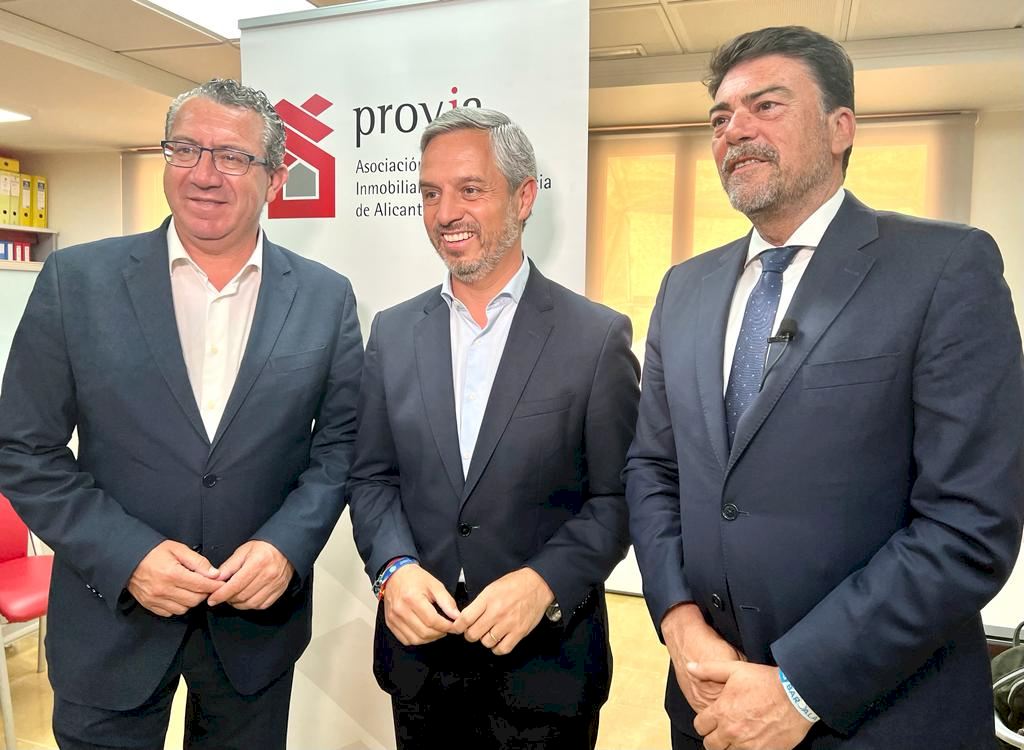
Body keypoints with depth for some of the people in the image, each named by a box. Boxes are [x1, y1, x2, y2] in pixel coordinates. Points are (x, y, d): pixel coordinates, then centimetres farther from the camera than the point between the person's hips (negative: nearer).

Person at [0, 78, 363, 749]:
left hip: (259, 618, 1)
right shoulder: (77, 281, -6)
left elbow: (340, 442, 0)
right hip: (111, 620, 0)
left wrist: (287, 545, -15)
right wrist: (126, 555, -15)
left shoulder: (326, 297, -4)